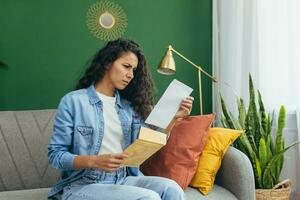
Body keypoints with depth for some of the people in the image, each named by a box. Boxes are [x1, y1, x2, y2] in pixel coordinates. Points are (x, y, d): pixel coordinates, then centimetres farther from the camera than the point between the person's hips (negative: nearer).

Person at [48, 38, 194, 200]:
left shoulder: (129, 106, 12)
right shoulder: (73, 101, -3)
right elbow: (55, 155, -6)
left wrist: (175, 118, -4)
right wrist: (94, 161, -21)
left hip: (123, 179, 5)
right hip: (83, 185, -5)